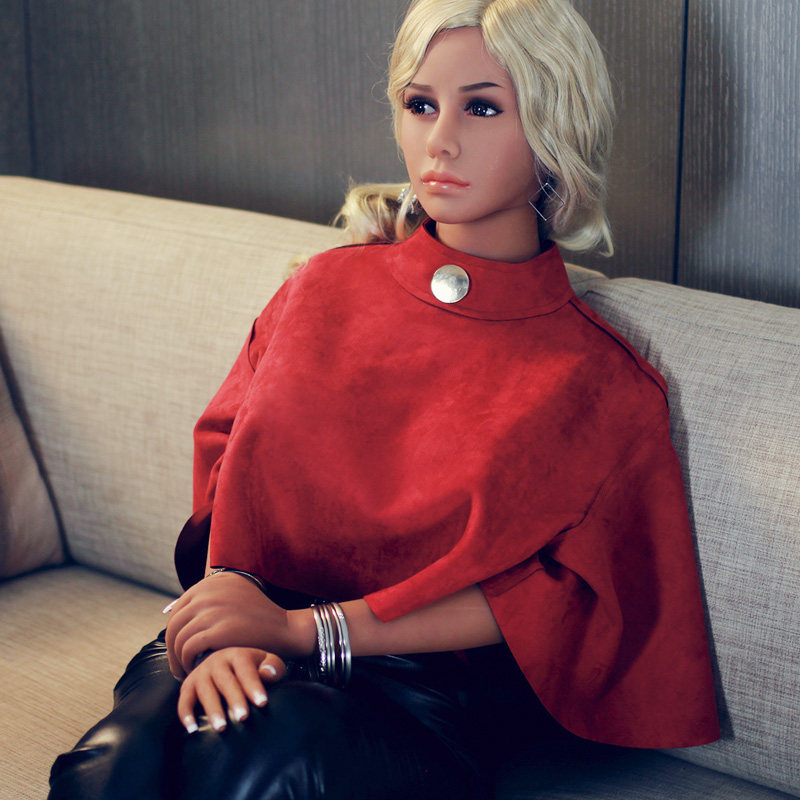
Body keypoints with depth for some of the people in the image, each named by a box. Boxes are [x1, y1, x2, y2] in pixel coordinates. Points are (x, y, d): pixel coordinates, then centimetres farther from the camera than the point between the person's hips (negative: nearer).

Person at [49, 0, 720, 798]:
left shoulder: (597, 381, 4)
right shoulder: (324, 290, 14)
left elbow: (549, 603, -4)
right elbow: (224, 486, 9)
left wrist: (306, 630, -14)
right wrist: (225, 633, -13)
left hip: (428, 690, -2)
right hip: (259, 658, 2)